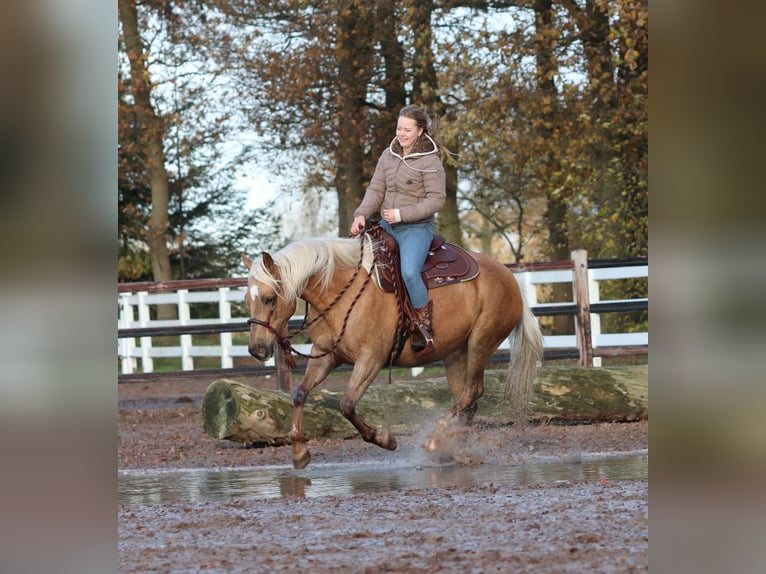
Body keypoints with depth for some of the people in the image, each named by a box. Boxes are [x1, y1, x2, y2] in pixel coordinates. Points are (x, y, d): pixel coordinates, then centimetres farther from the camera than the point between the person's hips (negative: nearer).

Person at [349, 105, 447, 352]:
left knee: (409, 272, -30)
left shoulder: (430, 161, -11)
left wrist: (401, 214, -20)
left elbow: (436, 199, -15)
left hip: (416, 228, -7)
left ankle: (424, 324, -16)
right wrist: (362, 214, -7)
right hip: (387, 226, 7)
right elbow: (376, 190, 10)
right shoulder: (388, 155, 9)